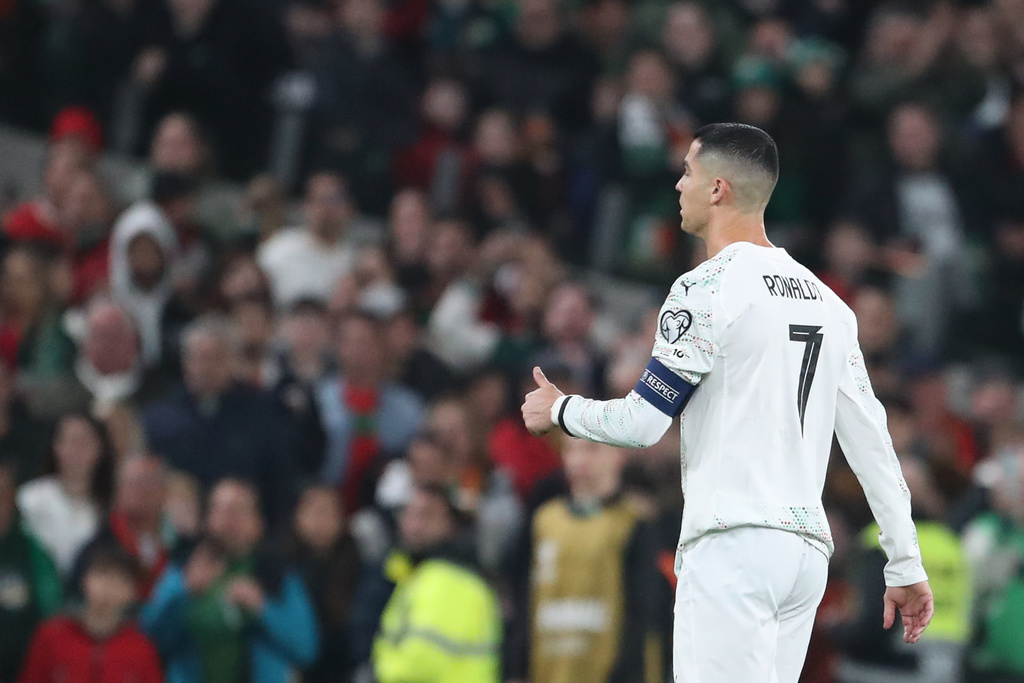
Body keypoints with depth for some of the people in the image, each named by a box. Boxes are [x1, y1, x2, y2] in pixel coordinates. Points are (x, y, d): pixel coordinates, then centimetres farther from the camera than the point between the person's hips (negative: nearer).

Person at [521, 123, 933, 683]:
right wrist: (905, 565, 16)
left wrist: (559, 411, 14)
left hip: (732, 546, -8)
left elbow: (641, 423, -6)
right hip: (807, 548, 8)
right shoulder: (825, 299, 15)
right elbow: (871, 440, 14)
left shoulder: (706, 289, -7)